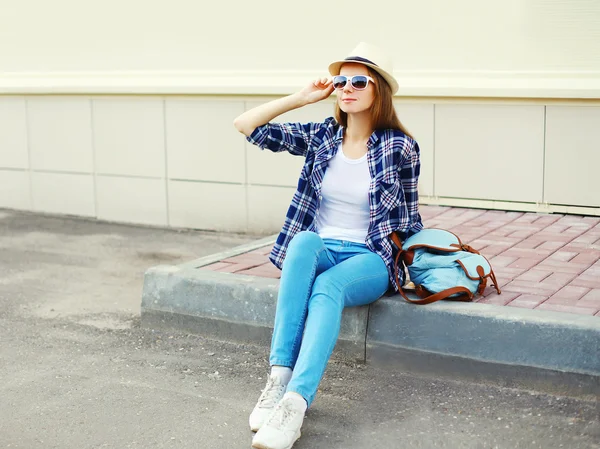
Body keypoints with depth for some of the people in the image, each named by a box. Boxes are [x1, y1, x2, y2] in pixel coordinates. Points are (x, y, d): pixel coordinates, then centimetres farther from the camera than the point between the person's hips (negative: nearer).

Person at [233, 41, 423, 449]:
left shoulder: (401, 148, 0)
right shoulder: (321, 136, 7)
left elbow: (409, 219, 9)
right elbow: (246, 126, 5)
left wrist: (407, 264, 2)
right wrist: (301, 98, 2)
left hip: (370, 260, -2)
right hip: (317, 251, 2)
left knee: (328, 286, -37)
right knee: (304, 240, -35)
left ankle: (296, 401, -50)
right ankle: (279, 376, -41)